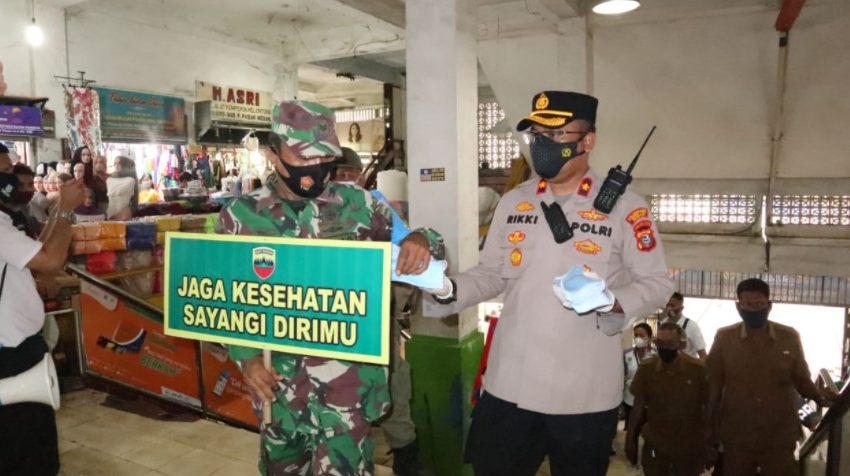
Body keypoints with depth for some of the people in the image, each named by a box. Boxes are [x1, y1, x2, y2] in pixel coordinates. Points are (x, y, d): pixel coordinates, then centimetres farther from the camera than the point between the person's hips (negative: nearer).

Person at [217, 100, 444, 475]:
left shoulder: (357, 205, -4)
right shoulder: (240, 215, -2)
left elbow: (413, 242, 5)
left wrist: (421, 240, -19)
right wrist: (247, 358, -7)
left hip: (346, 377, -2)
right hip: (277, 379, 2)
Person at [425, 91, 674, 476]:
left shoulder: (624, 207, -7)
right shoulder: (512, 202, 5)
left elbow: (657, 284, -4)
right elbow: (492, 274, 9)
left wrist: (610, 301, -23)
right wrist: (450, 289, -9)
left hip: (585, 392, -3)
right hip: (509, 384, 4)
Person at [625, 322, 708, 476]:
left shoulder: (698, 369, -13)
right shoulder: (646, 369, -8)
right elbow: (639, 407, 0)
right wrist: (630, 440, 2)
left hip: (689, 447, -1)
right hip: (654, 446, 1)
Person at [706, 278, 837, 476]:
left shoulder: (789, 337, -4)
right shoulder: (724, 337, -6)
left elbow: (802, 379, 7)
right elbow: (713, 387, 0)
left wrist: (819, 396, -12)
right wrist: (709, 432, 2)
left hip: (779, 439, 1)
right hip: (736, 438, 0)